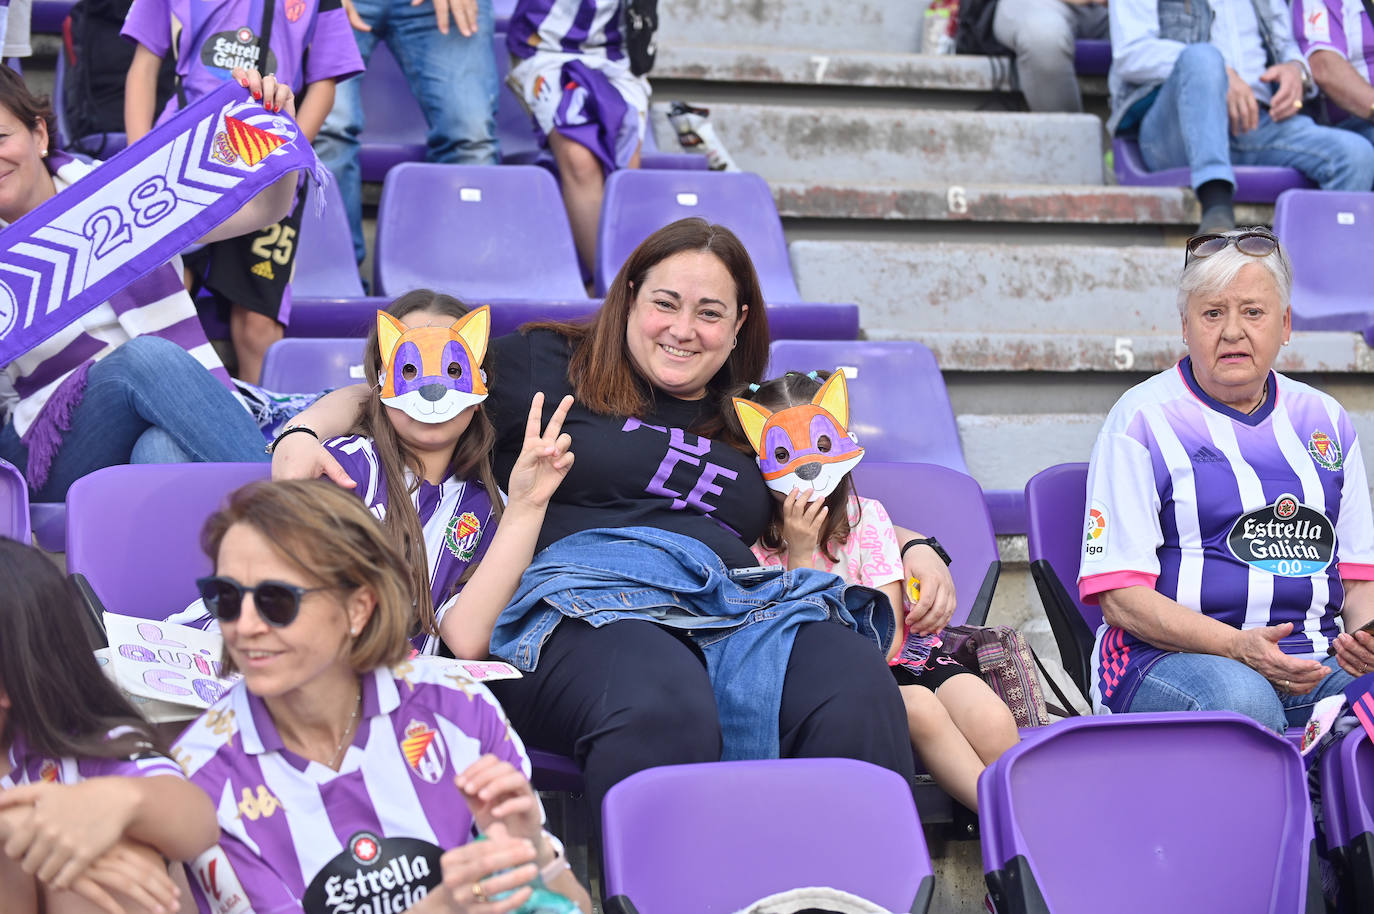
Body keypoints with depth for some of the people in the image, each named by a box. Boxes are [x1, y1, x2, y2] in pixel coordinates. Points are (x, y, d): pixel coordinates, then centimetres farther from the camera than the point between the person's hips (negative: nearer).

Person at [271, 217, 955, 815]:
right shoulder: (546, 364, 19)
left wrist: (916, 551, 18)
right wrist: (305, 433, 2)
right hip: (577, 612, -3)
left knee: (854, 680, -32)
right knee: (662, 702, -42)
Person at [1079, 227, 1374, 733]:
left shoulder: (1323, 420, 18)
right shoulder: (1143, 419, 2)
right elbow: (1119, 596, -5)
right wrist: (1238, 646, -18)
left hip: (1318, 662, 4)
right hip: (1172, 656, -3)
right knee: (1242, 700, -38)